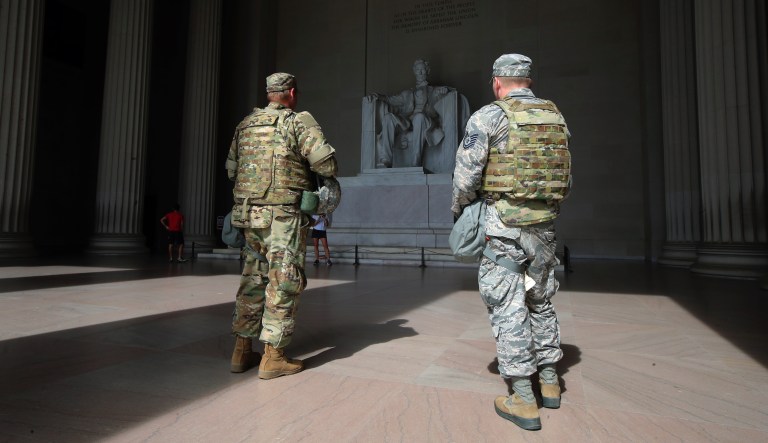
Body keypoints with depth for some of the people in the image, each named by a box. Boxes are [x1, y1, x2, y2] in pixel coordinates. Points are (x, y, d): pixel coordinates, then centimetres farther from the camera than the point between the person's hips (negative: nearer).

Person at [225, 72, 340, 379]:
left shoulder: (244, 125, 15)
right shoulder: (299, 121, -4)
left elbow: (231, 169, 19)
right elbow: (325, 161, -15)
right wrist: (328, 178, 6)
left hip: (248, 214, 7)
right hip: (283, 215, -6)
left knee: (253, 279, 15)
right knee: (283, 283, 0)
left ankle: (242, 351, 21)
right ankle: (273, 357, 5)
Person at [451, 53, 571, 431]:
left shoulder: (488, 117, -7)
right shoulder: (555, 117, 11)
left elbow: (467, 174, -10)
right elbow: (566, 177, 14)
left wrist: (458, 209, 8)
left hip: (504, 225, -6)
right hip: (545, 224, 7)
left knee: (508, 308, 0)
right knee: (541, 301, 19)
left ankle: (523, 402, 7)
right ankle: (550, 384, 31)